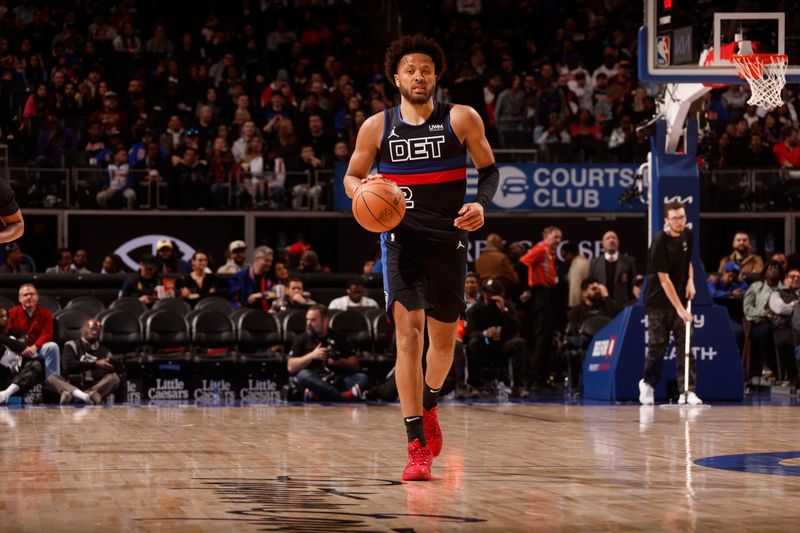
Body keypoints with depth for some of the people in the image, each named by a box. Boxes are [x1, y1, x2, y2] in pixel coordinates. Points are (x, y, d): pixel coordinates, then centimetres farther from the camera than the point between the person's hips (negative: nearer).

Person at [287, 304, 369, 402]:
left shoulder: (339, 338, 16)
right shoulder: (302, 339, 12)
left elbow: (355, 365, 13)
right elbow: (291, 367, 1)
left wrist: (340, 362, -7)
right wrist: (311, 356, -10)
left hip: (338, 380, 2)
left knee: (362, 377, -24)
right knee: (303, 375, -34)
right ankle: (344, 397, -45)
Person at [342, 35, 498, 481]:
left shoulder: (462, 120, -1)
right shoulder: (377, 127, 2)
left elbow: (490, 169, 7)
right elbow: (351, 177, 13)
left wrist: (482, 205, -12)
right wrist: (360, 189, -10)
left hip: (448, 240, 1)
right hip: (402, 239, -1)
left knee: (443, 337, 10)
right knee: (408, 332, -15)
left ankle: (428, 406, 42)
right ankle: (418, 446, -17)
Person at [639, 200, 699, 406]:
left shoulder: (687, 235, 2)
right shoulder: (660, 242, -18)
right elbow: (664, 279, -21)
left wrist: (690, 281, 1)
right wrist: (679, 309, -25)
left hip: (681, 299, 5)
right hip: (658, 302, -5)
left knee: (685, 346, -4)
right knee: (657, 346, 2)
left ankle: (687, 391, -6)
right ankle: (648, 384, 25)